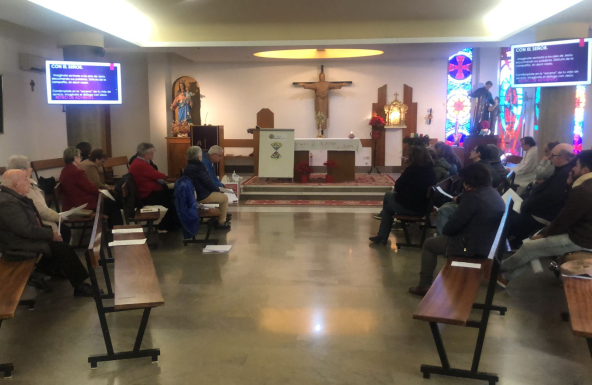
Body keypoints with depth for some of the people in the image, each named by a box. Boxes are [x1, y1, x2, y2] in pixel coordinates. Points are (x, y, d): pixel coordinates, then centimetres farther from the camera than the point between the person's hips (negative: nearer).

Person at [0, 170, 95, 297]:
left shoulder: (15, 197, 7)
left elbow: (31, 221, 16)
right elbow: (26, 230, -29)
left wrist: (49, 231, 4)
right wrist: (51, 234, -18)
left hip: (27, 237, 11)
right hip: (20, 246, -11)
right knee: (64, 248, -13)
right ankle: (80, 287, -4)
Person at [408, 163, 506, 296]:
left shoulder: (473, 197, -21)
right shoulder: (494, 194, 6)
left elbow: (454, 224, -19)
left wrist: (445, 231, 1)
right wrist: (460, 200, 16)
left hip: (472, 247, -9)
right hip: (490, 244, 9)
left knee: (428, 244, 12)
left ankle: (424, 286, 16)